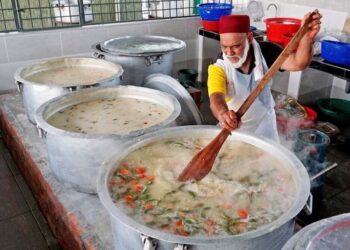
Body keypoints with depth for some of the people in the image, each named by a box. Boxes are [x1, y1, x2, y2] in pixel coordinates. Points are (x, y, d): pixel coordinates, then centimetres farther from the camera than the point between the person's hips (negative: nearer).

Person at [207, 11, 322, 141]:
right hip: (233, 128, -1)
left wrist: (307, 38, -51)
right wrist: (223, 114, -65)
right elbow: (216, 98, -42)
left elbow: (297, 63, -31)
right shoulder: (218, 68, -26)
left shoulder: (265, 51, -18)